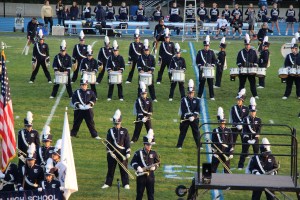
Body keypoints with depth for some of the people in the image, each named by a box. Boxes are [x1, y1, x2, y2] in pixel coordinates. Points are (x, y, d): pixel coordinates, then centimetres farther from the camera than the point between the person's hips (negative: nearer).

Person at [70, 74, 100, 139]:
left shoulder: (90, 92, 6)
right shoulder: (77, 92, 2)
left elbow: (94, 99, 4)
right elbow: (73, 100, -4)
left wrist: (90, 104, -12)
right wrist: (78, 105, -18)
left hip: (88, 110, 1)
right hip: (79, 110, -1)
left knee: (91, 123, 1)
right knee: (76, 123, 6)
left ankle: (95, 135, 4)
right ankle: (73, 134, 18)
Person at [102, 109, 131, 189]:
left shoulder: (124, 131, 1)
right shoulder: (110, 131, 3)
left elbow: (127, 142, 0)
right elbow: (108, 143, 1)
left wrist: (128, 152, -6)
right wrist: (110, 152, -8)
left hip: (122, 153, -1)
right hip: (112, 153, 1)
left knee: (123, 168, 3)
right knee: (111, 168, 7)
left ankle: (126, 184, 10)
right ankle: (108, 183, 16)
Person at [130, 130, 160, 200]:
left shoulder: (154, 153, 4)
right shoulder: (138, 153, -3)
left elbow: (158, 163, 10)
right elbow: (132, 162, 0)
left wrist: (154, 167, -11)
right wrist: (137, 167, -17)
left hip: (150, 176, 2)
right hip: (141, 176, -2)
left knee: (151, 194, 5)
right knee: (139, 194, 4)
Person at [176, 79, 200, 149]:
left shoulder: (197, 100, 4)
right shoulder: (183, 100, -4)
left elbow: (198, 110, -5)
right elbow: (183, 110, -12)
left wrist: (193, 116, -21)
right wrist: (188, 117, -22)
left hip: (194, 119, 2)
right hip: (185, 119, -2)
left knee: (196, 132, 4)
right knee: (182, 132, 3)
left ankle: (199, 145, 11)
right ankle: (179, 145, 10)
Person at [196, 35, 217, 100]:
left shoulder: (211, 52, 7)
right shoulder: (200, 52, 3)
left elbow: (214, 61, 10)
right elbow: (197, 61, 4)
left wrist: (212, 65, -6)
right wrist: (200, 66, -10)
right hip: (202, 70, -1)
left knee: (210, 83, 1)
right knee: (201, 83, 1)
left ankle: (212, 96, 6)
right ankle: (199, 96, 9)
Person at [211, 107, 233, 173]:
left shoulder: (228, 130, 4)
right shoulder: (215, 131, 3)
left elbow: (231, 143, 2)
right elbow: (213, 143, 0)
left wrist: (231, 153, -5)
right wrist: (214, 152, -9)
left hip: (226, 153, 0)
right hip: (217, 152, 0)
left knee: (227, 168, 4)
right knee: (213, 169, 2)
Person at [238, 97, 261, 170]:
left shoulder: (258, 120, 1)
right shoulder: (246, 119, -3)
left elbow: (259, 130, -4)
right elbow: (244, 130, -6)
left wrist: (255, 138, -17)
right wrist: (247, 139, -17)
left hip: (255, 138, 1)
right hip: (247, 138, -1)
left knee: (256, 152, 5)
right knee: (244, 152, 3)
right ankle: (240, 166, 9)